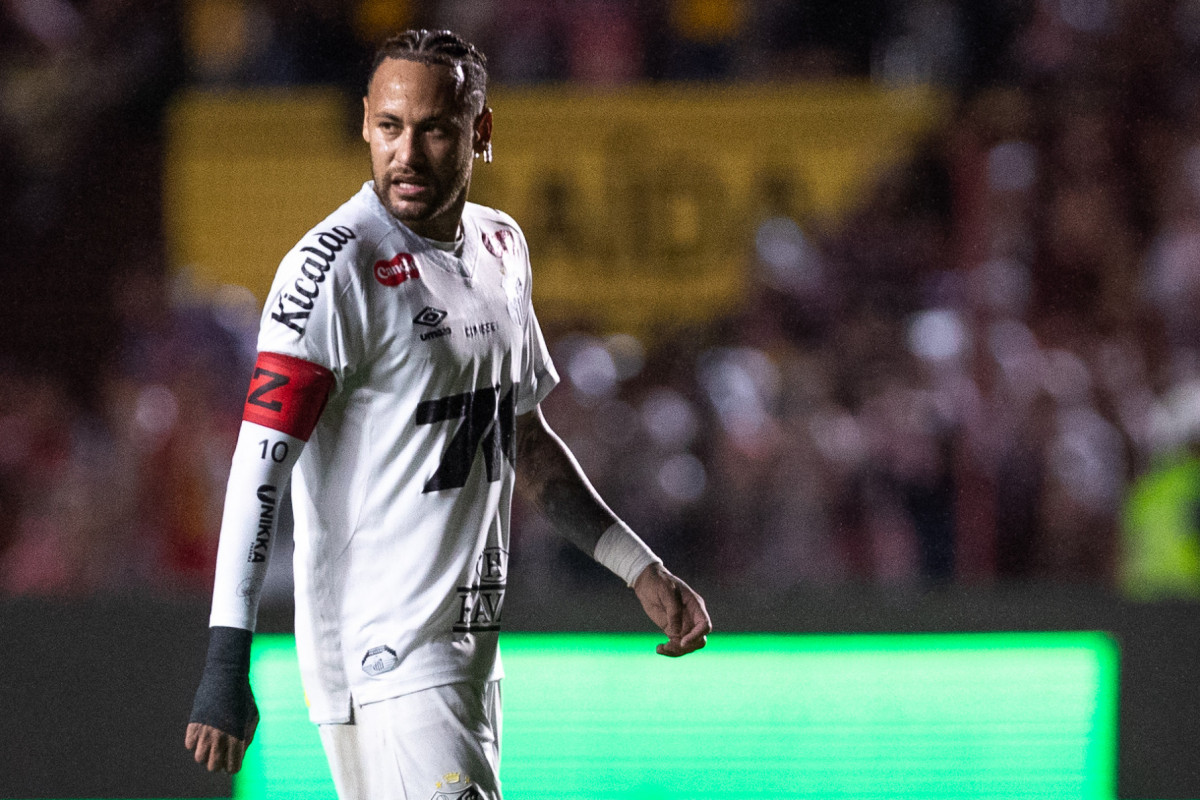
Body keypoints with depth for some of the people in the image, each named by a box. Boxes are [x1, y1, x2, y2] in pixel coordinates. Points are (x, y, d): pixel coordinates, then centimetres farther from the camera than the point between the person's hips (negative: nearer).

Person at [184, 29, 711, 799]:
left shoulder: (501, 248, 12)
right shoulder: (337, 268, -13)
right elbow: (262, 460, -18)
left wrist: (642, 569, 21)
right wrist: (227, 663, -25)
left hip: (470, 658, 8)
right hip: (381, 668, -8)